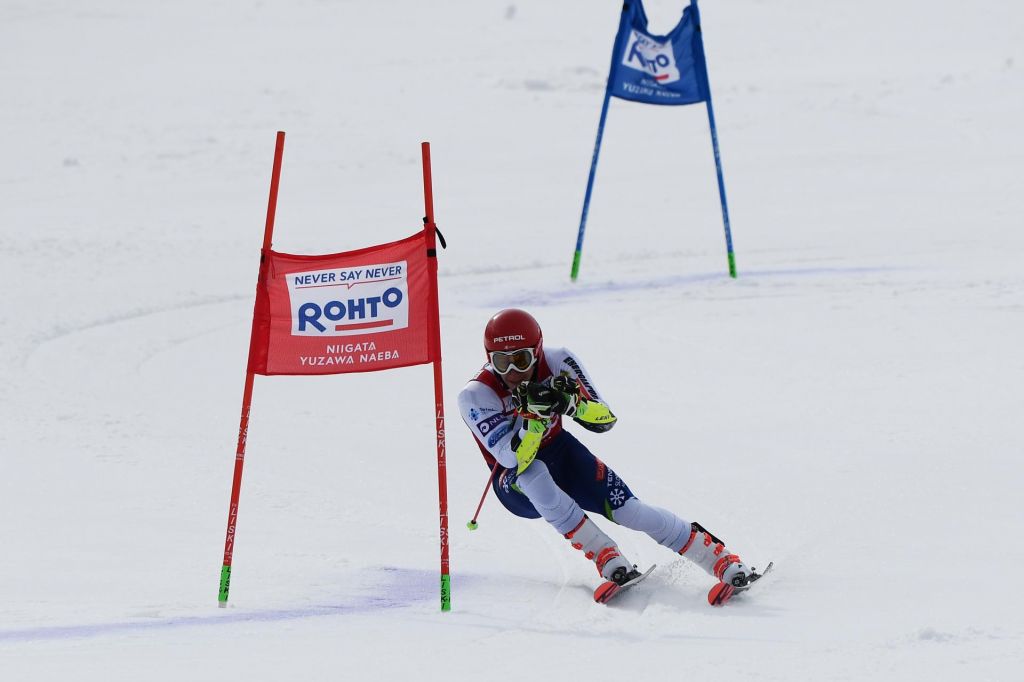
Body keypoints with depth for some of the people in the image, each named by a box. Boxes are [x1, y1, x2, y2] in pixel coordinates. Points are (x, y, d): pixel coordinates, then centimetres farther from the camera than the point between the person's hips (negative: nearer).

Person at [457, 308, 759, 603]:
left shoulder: (557, 362, -18)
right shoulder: (475, 396, -26)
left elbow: (606, 420, -19)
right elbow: (511, 457, -35)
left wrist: (572, 403, -40)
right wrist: (535, 413, -50)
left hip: (562, 456, 2)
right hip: (516, 485, -2)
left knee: (628, 509, -18)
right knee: (532, 473, -37)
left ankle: (722, 560, -10)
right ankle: (606, 558, -29)